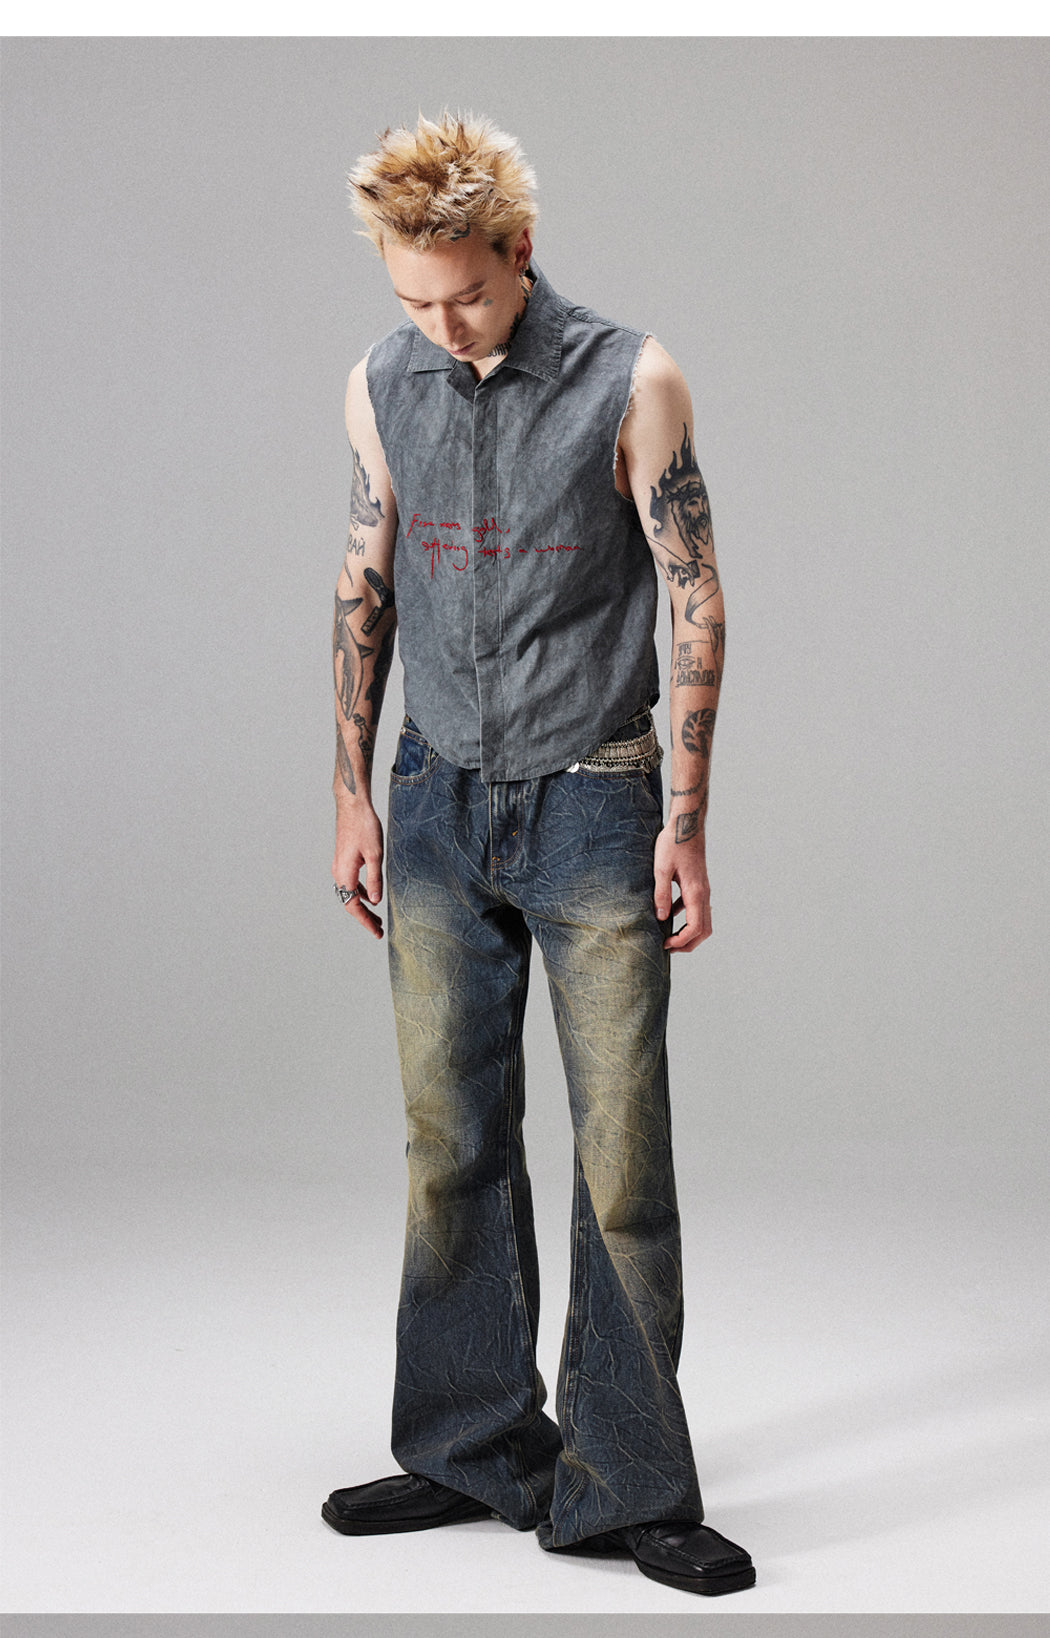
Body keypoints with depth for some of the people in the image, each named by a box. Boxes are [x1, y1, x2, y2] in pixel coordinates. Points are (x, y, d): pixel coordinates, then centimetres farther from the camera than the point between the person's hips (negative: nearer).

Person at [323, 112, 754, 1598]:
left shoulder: (630, 383, -7)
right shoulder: (383, 385, 5)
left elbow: (697, 600, -5)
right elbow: (364, 589, 13)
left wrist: (686, 821, -8)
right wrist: (353, 795, 10)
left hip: (593, 805, -4)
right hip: (440, 805, 4)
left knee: (620, 1151, -3)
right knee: (451, 1141, 8)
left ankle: (626, 1487, 8)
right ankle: (474, 1453, 22)